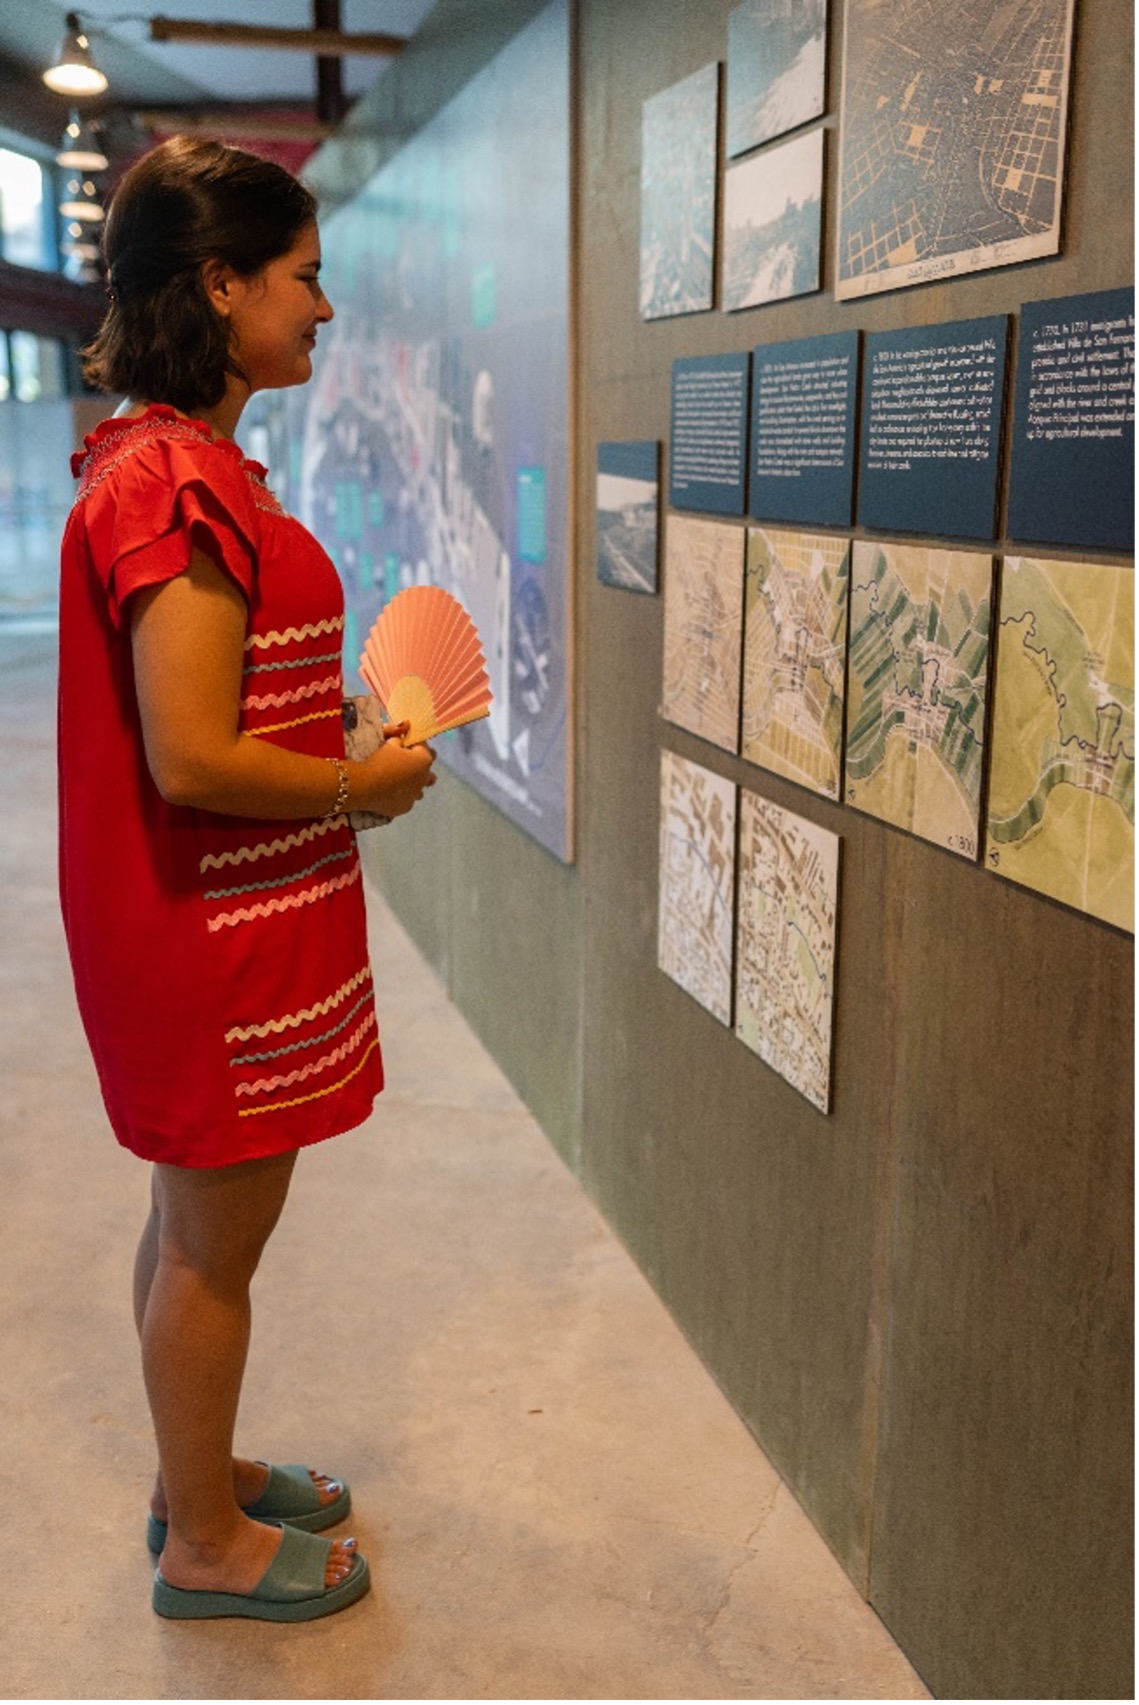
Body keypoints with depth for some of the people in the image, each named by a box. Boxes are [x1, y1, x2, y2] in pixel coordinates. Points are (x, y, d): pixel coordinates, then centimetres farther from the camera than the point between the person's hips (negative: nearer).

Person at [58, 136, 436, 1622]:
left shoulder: (167, 464, 11)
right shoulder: (182, 485, -22)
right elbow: (194, 761, -26)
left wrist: (349, 729, 11)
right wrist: (367, 786, -13)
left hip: (209, 919, 10)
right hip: (214, 931, -10)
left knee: (196, 1219, 21)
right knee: (215, 1239, 7)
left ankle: (198, 1475, 41)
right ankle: (206, 1544, 27)